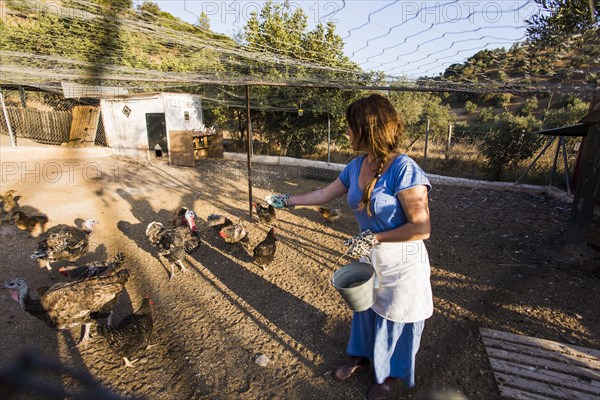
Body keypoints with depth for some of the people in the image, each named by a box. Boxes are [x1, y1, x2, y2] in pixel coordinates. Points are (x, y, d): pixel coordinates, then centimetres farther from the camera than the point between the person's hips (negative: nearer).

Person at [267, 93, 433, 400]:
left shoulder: (403, 168, -27)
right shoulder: (356, 166, -3)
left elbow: (421, 228, -27)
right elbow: (324, 195, 9)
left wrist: (373, 238, -24)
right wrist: (286, 200, 13)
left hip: (402, 263, -6)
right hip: (369, 257, 6)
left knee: (396, 320, 17)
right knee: (365, 308, 25)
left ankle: (393, 374, 46)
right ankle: (362, 356, 54)